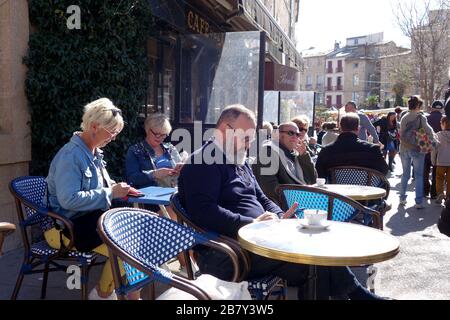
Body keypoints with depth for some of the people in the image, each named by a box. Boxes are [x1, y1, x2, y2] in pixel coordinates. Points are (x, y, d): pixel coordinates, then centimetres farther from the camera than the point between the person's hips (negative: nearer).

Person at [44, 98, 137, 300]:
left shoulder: (95, 152, 9)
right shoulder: (71, 156, -20)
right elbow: (69, 200, -29)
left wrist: (117, 188, 1)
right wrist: (110, 193, -23)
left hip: (91, 218, 10)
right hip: (65, 228, -9)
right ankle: (102, 294, 3)